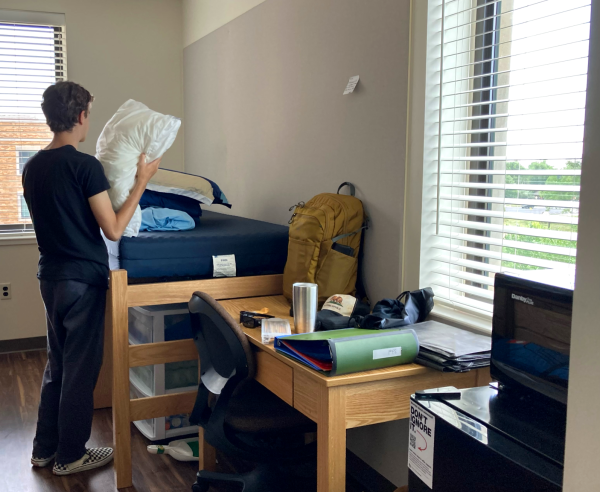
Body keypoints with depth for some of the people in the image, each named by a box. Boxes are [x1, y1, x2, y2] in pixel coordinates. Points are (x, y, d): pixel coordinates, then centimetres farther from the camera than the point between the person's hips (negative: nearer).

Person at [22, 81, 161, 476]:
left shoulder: (32, 167, 6)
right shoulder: (86, 165, -17)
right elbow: (113, 230, -16)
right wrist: (141, 183, -8)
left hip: (50, 277, 8)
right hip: (83, 280, -8)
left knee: (58, 364, 18)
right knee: (81, 369, 4)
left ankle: (45, 448, 28)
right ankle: (71, 456, 17)